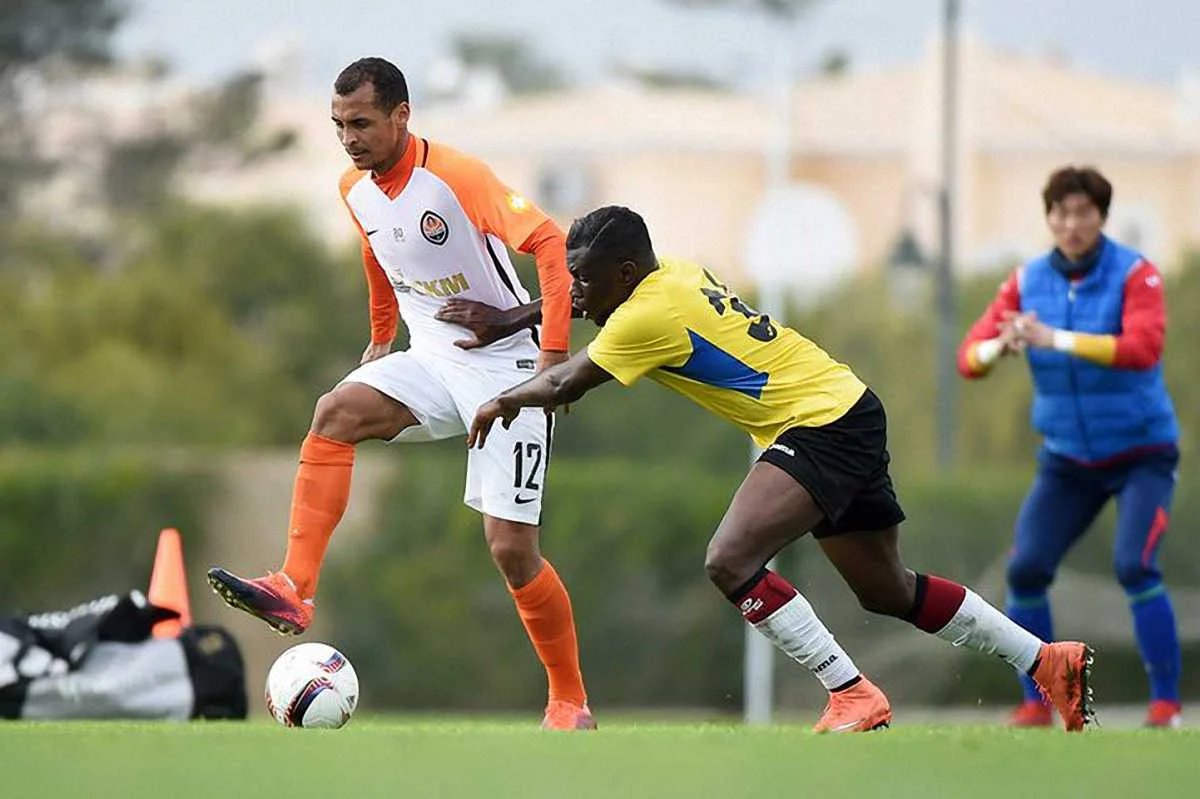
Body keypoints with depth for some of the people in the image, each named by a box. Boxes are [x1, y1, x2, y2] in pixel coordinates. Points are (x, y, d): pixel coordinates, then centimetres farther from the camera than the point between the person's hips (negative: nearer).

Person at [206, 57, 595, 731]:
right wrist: (381, 339, 31)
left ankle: (571, 704, 8)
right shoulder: (356, 190, 4)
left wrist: (554, 355, -27)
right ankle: (295, 590, -29)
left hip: (508, 367, -6)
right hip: (433, 364, 6)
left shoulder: (457, 177, -19)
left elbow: (551, 244, -24)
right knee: (335, 413, -24)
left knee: (512, 549, -9)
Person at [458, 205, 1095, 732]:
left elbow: (563, 385, -12)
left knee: (730, 561, -23)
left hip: (822, 427, -10)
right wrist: (504, 322, 19)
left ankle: (853, 695, -17)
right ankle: (1051, 661, 28)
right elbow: (571, 303, 25)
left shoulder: (648, 315, -19)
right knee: (885, 590, 19)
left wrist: (504, 400, 5)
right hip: (848, 413, 10)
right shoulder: (673, 275, 7)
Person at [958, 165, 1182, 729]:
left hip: (1141, 453, -4)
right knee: (1025, 569, -8)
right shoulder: (1028, 281, -2)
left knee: (1134, 566, -21)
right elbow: (970, 357, -6)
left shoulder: (1135, 274, -14)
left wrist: (1055, 339, -38)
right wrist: (1000, 345, -30)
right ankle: (1037, 703, 5)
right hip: (1068, 459, 4)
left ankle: (1166, 703, -13)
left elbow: (1143, 348, -31)